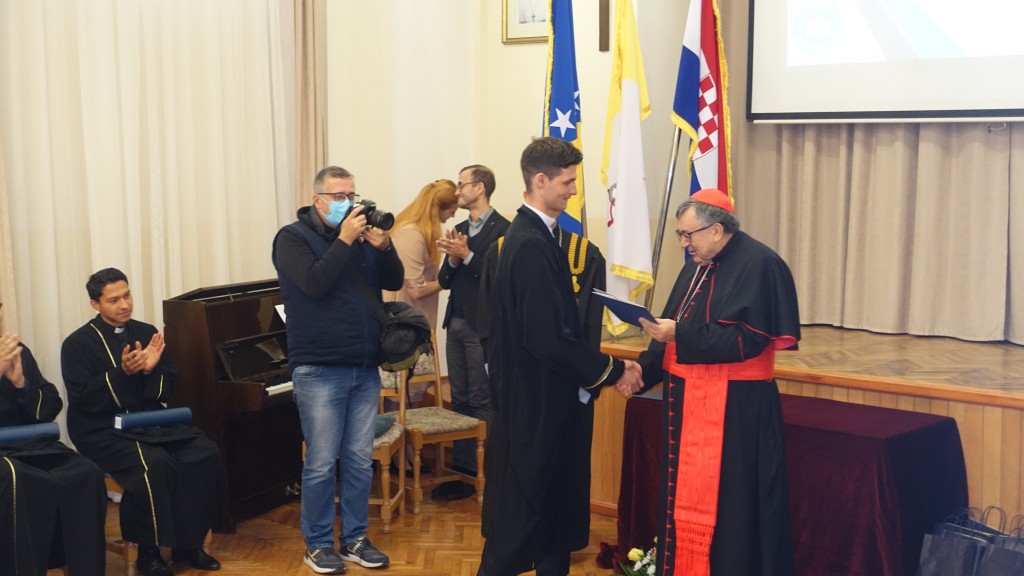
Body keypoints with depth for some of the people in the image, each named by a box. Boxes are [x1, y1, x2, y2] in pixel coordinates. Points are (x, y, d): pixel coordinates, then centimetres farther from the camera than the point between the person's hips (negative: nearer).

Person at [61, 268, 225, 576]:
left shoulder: (146, 332, 10)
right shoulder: (78, 344, -3)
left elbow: (168, 388, 10)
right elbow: (83, 398, -13)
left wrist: (152, 370, -12)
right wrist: (123, 373, -24)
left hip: (151, 422, 5)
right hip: (104, 431, -5)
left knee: (206, 455, -19)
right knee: (154, 464, -34)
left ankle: (188, 544, -6)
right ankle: (149, 551, -15)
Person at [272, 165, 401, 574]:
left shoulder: (362, 234, 11)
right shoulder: (293, 237, -4)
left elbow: (394, 281, 6)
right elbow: (315, 284, -19)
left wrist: (383, 246, -10)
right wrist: (345, 241, -19)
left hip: (365, 368, 5)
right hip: (320, 371, -5)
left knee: (360, 461, 10)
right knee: (321, 464, 0)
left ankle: (355, 539, 21)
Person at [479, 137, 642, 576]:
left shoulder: (534, 235, 8)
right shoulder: (530, 245, -22)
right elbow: (549, 338, -26)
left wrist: (604, 370, 7)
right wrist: (611, 372, -15)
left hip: (545, 397, 10)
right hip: (534, 403, -10)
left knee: (555, 503, 18)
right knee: (522, 508, 4)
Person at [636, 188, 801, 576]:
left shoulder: (759, 265, -13)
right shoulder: (696, 267, 13)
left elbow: (747, 338, -21)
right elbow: (675, 327, 16)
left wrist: (679, 335, -21)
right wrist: (644, 369, 1)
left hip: (735, 409, -8)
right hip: (689, 401, 8)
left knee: (728, 507, -2)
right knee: (687, 497, 13)